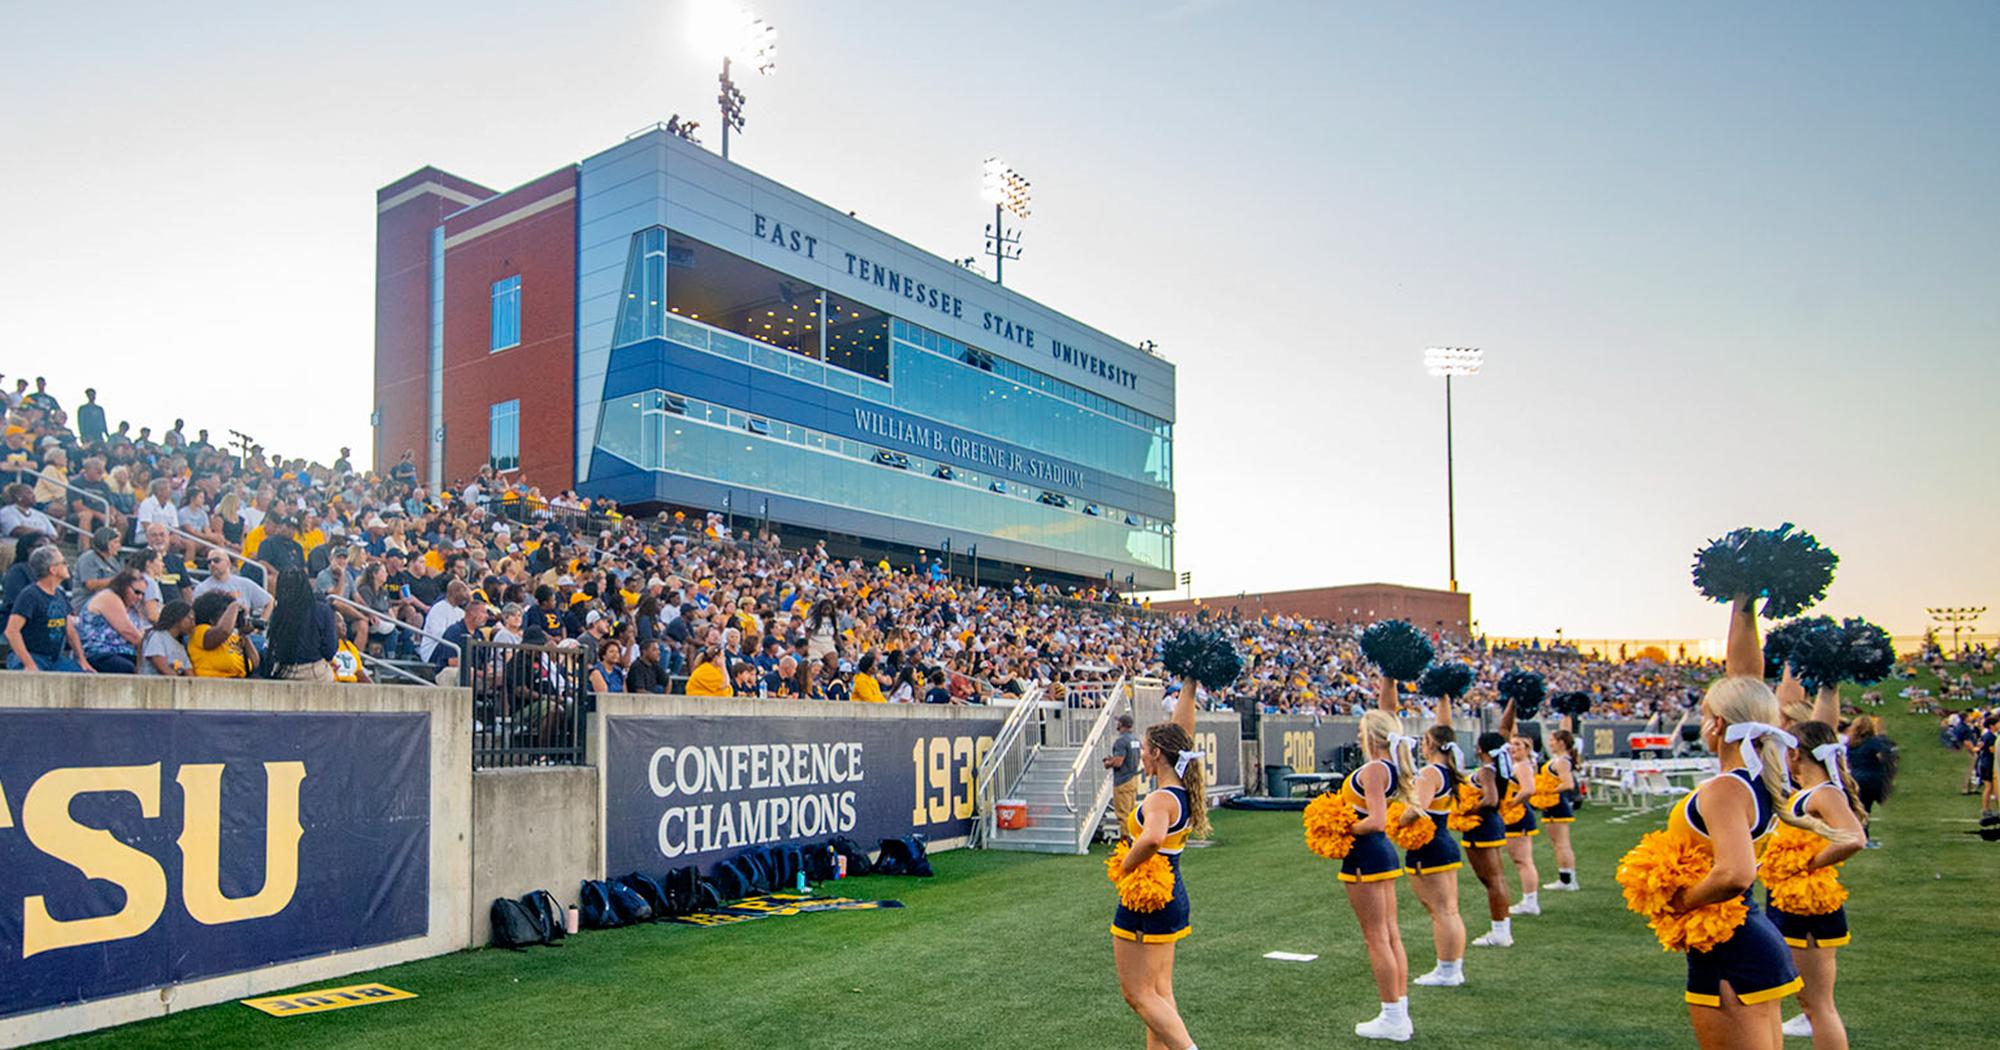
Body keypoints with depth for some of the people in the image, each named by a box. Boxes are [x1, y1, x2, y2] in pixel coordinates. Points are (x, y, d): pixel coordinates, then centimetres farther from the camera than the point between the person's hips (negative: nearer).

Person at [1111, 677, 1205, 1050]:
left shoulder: (1161, 799, -22)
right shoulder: (1184, 792, 2)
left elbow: (1152, 838, -44)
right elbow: (1182, 729, 9)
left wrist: (1126, 866, -28)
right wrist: (1188, 685, 11)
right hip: (1173, 900, 9)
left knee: (1138, 994, 0)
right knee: (1160, 992, 13)